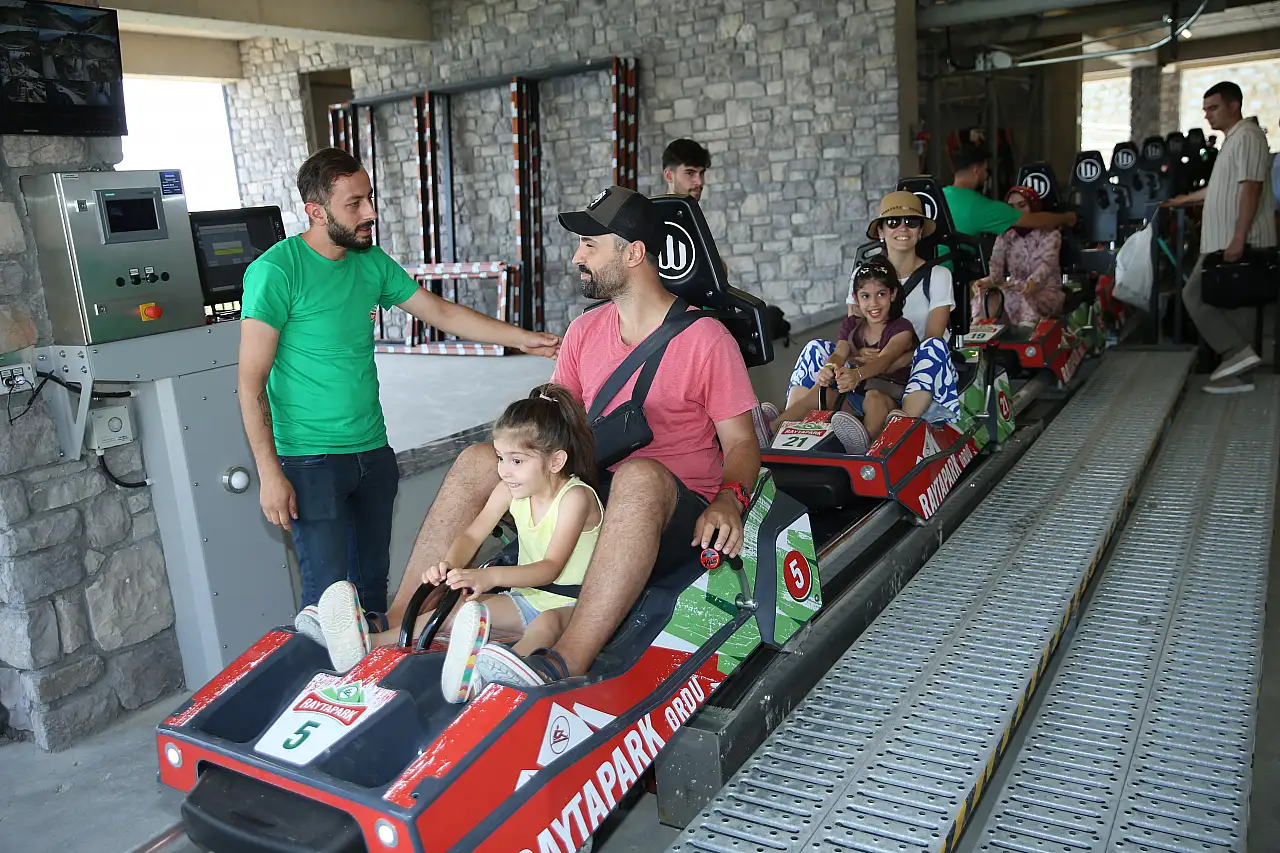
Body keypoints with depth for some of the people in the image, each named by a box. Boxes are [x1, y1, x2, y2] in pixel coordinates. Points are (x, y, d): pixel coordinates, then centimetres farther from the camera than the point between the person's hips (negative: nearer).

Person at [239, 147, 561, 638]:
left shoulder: (371, 262, 6)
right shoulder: (277, 271, -14)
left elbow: (442, 312, 13)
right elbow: (251, 382, -13)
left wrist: (524, 339, 10)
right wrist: (270, 474, -16)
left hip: (373, 452, 6)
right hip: (311, 462, -6)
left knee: (372, 583, 14)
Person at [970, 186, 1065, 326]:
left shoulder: (1050, 233, -1)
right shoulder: (1004, 236, 10)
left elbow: (1045, 265, -21)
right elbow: (995, 267, -6)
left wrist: (1030, 285, -44)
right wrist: (987, 281, -33)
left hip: (1047, 293, -3)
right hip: (1016, 291, 3)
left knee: (1022, 299, -38)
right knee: (986, 297, -30)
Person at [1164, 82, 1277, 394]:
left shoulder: (1247, 136, -10)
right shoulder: (1233, 139, 21)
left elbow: (1251, 189, -20)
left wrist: (1238, 239, -26)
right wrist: (1187, 199, 46)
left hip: (1238, 242, -10)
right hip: (1224, 241, 10)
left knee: (1195, 295, -11)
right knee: (1212, 299, 8)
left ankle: (1238, 351, -10)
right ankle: (1236, 372, 9)